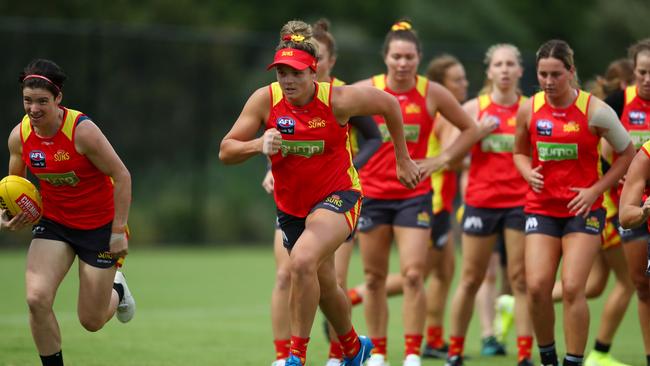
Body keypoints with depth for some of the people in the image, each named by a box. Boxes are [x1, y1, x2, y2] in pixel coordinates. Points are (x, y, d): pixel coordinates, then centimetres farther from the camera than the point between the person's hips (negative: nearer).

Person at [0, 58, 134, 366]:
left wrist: (119, 231, -18)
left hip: (98, 225, -4)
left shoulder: (82, 130, -24)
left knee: (91, 321, 4)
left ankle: (116, 290, 42)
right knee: (36, 298, -20)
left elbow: (121, 176, -18)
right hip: (53, 222, 4)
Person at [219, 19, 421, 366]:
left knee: (302, 261, -31)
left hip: (337, 195, -4)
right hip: (290, 205, 4)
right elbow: (226, 151, -11)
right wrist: (259, 145, -31)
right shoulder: (265, 100, -12)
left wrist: (403, 160, 5)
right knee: (323, 285, 18)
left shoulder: (337, 99, -18)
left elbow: (389, 104, -1)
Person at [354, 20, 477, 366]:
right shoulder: (366, 90, -4)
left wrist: (440, 160, -2)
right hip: (372, 194, 1)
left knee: (413, 274, -12)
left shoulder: (432, 93, -3)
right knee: (375, 277, 7)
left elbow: (470, 129, 8)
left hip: (414, 196, -1)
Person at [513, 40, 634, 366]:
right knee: (536, 286, -9)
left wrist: (595, 190, -8)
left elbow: (627, 153, 2)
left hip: (583, 209, -3)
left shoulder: (594, 110, -9)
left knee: (572, 288, -13)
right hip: (541, 208, 3)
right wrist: (529, 173, -5)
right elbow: (520, 152, 18)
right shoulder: (529, 110, 1)